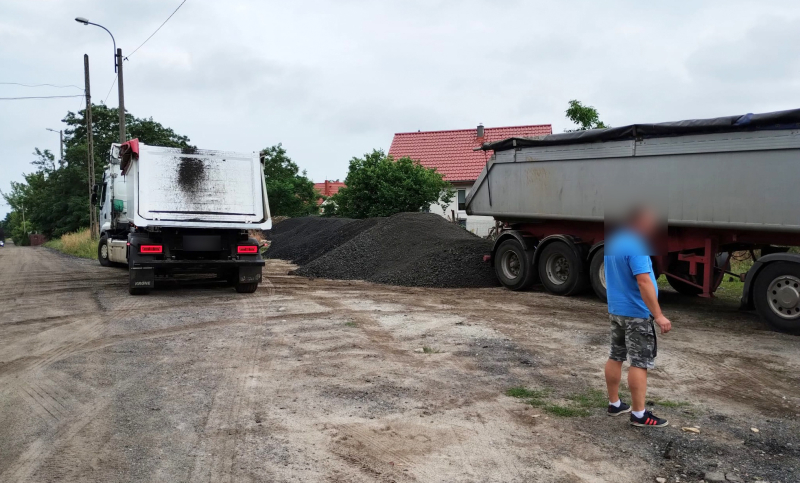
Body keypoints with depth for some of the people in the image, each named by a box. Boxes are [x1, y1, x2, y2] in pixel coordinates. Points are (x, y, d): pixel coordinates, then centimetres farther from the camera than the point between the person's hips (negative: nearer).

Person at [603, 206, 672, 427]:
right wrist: (658, 315, -25)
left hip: (615, 310, 9)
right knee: (639, 363, -2)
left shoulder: (612, 242, 8)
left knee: (615, 357, 14)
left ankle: (614, 404, 23)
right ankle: (639, 414, 3)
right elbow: (644, 282, -26)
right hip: (636, 313, -9)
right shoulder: (635, 246, -22)